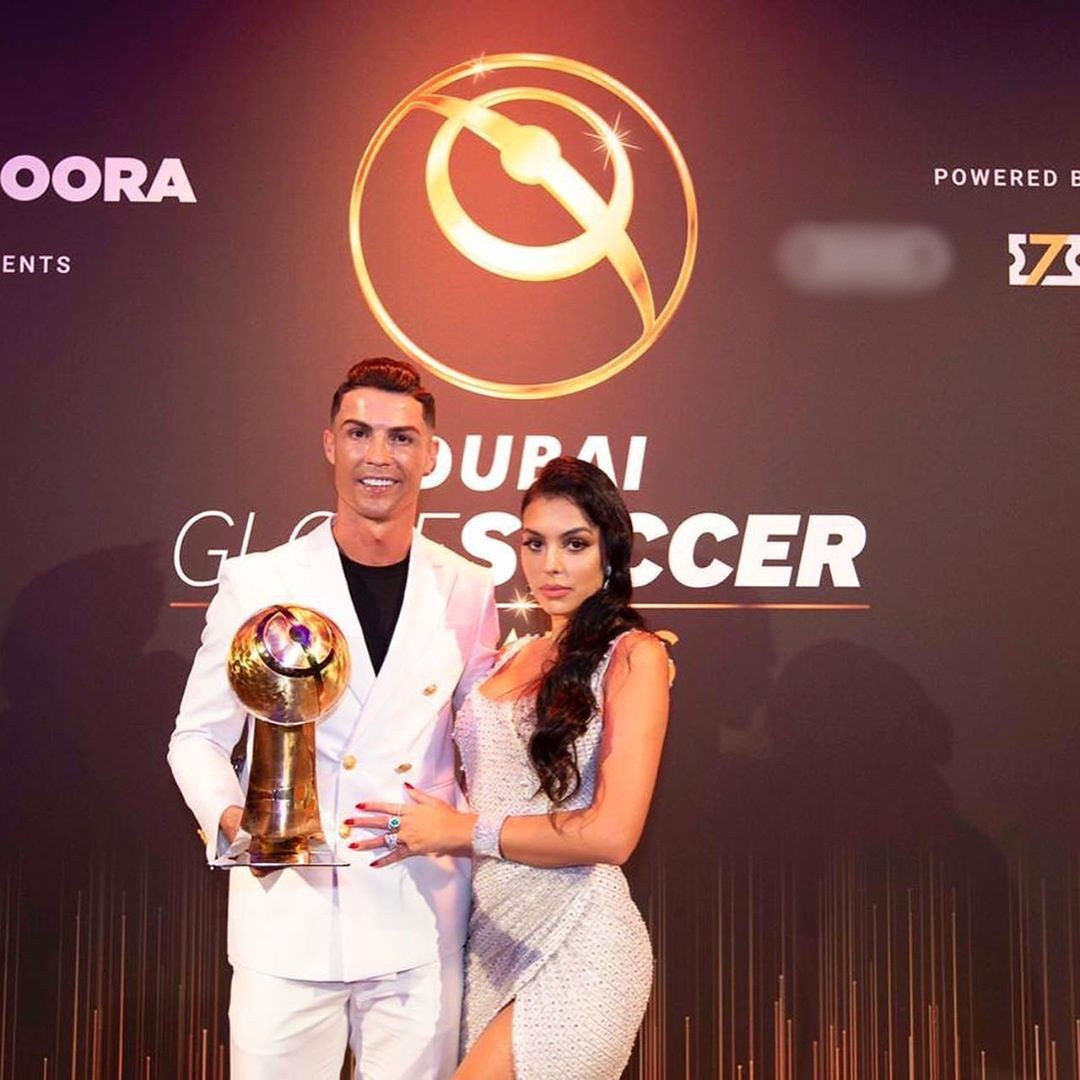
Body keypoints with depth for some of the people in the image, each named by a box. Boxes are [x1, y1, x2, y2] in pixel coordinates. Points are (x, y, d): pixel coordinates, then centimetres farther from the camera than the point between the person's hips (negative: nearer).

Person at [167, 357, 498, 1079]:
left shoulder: (467, 591, 3)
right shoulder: (257, 583, -1)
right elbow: (197, 734, 5)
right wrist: (229, 816, -13)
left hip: (420, 929, 2)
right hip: (288, 918, -1)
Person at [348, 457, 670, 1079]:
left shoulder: (633, 655, -7)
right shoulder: (519, 658, 13)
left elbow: (611, 834, -15)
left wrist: (461, 830, -8)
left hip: (576, 951, -6)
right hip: (492, 940, 7)